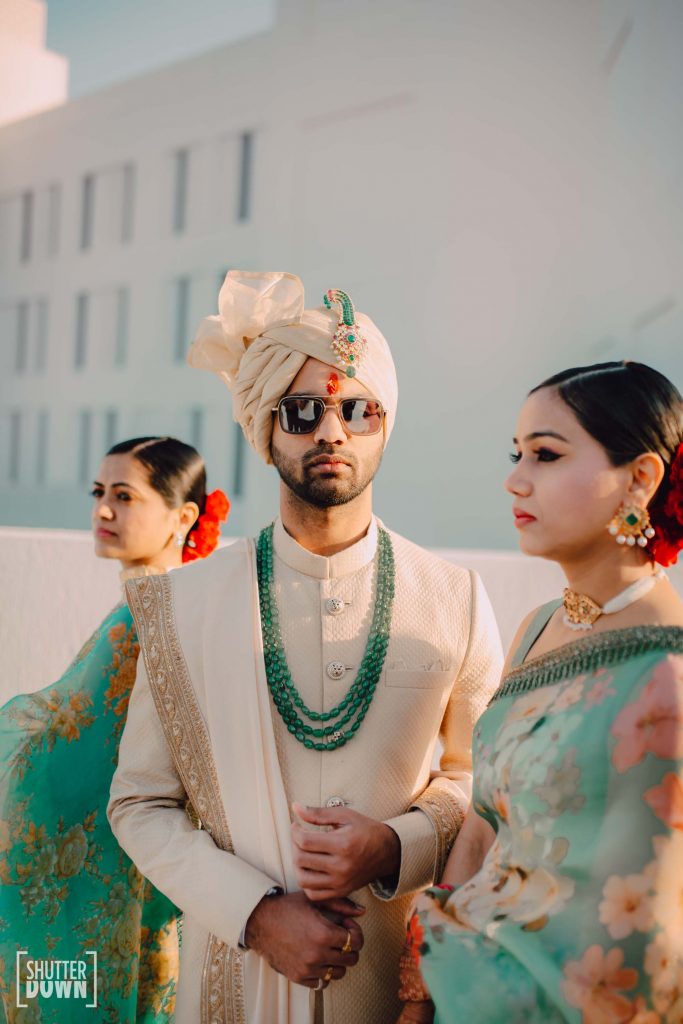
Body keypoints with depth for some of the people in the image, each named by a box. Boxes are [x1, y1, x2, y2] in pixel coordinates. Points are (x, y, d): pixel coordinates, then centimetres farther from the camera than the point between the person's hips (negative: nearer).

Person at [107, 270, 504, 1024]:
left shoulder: (456, 603, -8)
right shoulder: (187, 604, -8)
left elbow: (483, 776, 3)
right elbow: (138, 804, -3)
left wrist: (397, 847, -15)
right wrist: (257, 912, -14)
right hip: (240, 961, 0)